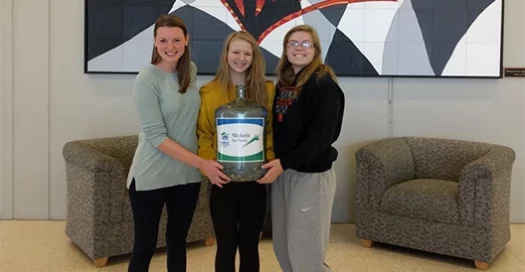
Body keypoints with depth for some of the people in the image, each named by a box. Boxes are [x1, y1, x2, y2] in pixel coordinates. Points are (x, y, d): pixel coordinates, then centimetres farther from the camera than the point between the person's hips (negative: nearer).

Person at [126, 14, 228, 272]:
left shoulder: (191, 70, 2)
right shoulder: (147, 78, -15)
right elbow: (156, 136, -18)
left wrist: (197, 165, 9)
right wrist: (201, 163, -22)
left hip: (187, 174, 5)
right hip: (151, 176, -5)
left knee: (178, 241, 16)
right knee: (145, 245, 6)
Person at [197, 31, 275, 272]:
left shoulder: (267, 90, 2)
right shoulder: (209, 92, 0)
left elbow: (273, 132, 3)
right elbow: (203, 135, -1)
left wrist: (270, 163, -11)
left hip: (254, 180, 1)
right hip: (223, 180, 0)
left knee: (250, 246, 11)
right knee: (226, 246, 9)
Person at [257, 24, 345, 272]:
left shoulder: (323, 84, -11)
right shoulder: (282, 83, 11)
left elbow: (321, 136, -19)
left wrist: (285, 162, -24)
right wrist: (273, 163, 3)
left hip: (312, 174, -7)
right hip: (282, 172, 7)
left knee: (305, 251, -2)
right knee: (282, 246, 14)